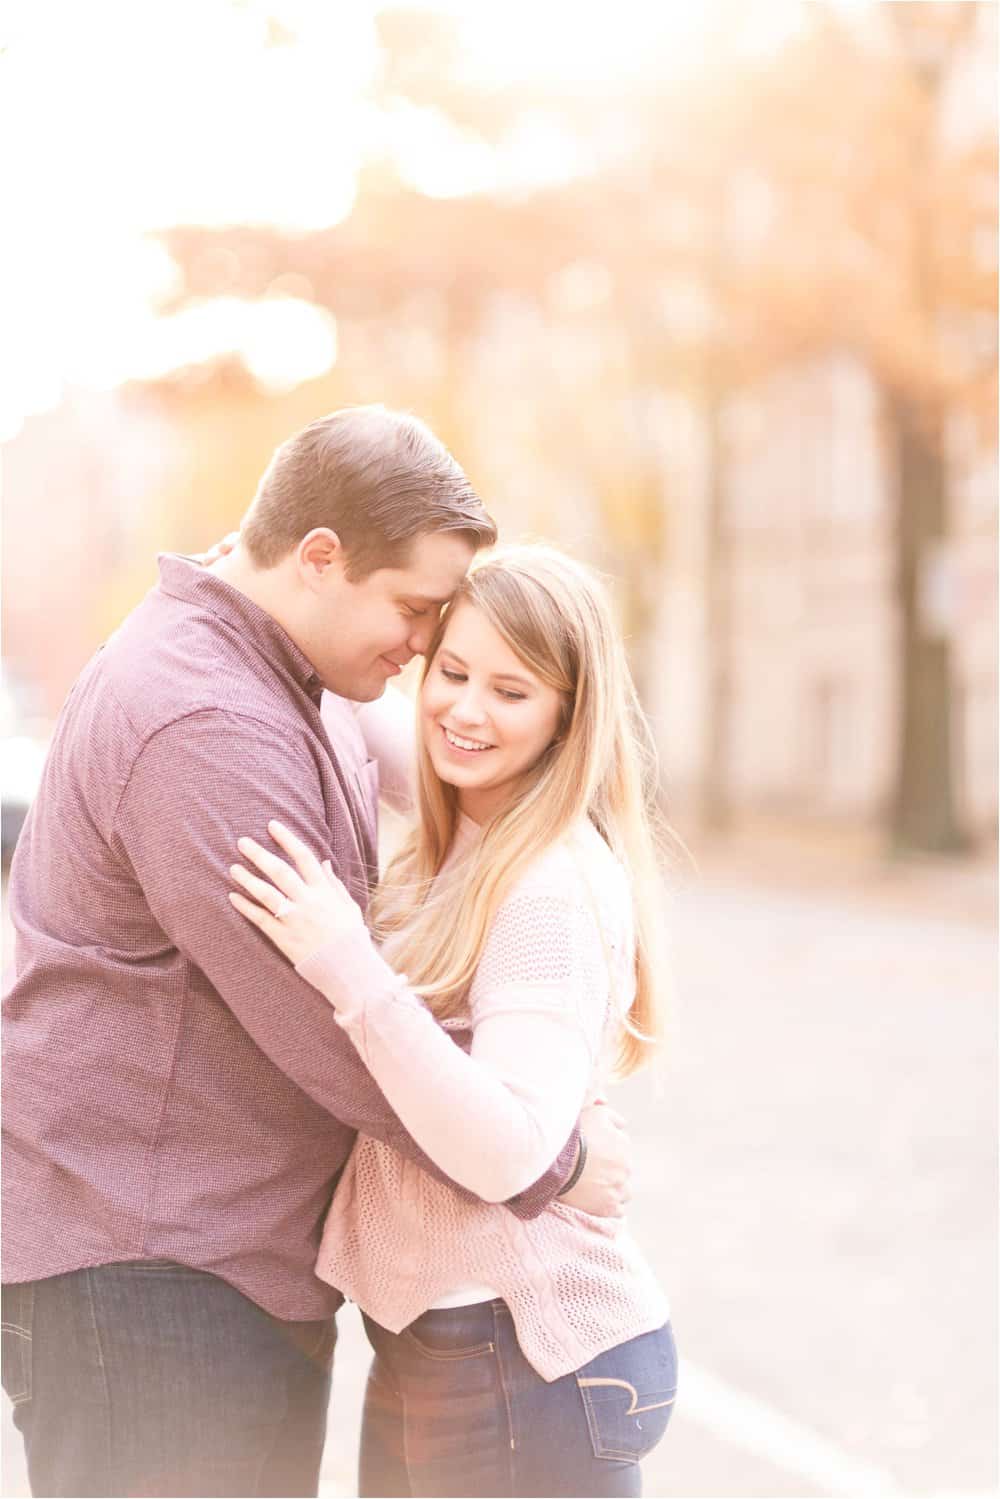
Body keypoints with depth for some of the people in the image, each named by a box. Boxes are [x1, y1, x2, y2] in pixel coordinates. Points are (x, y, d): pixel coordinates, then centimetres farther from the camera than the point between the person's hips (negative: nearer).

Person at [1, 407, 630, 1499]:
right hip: (135, 1274, -10)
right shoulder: (199, 725, -22)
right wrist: (548, 1163, -13)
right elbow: (328, 1030, -23)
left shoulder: (292, 694, 13)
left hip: (257, 1264, 10)